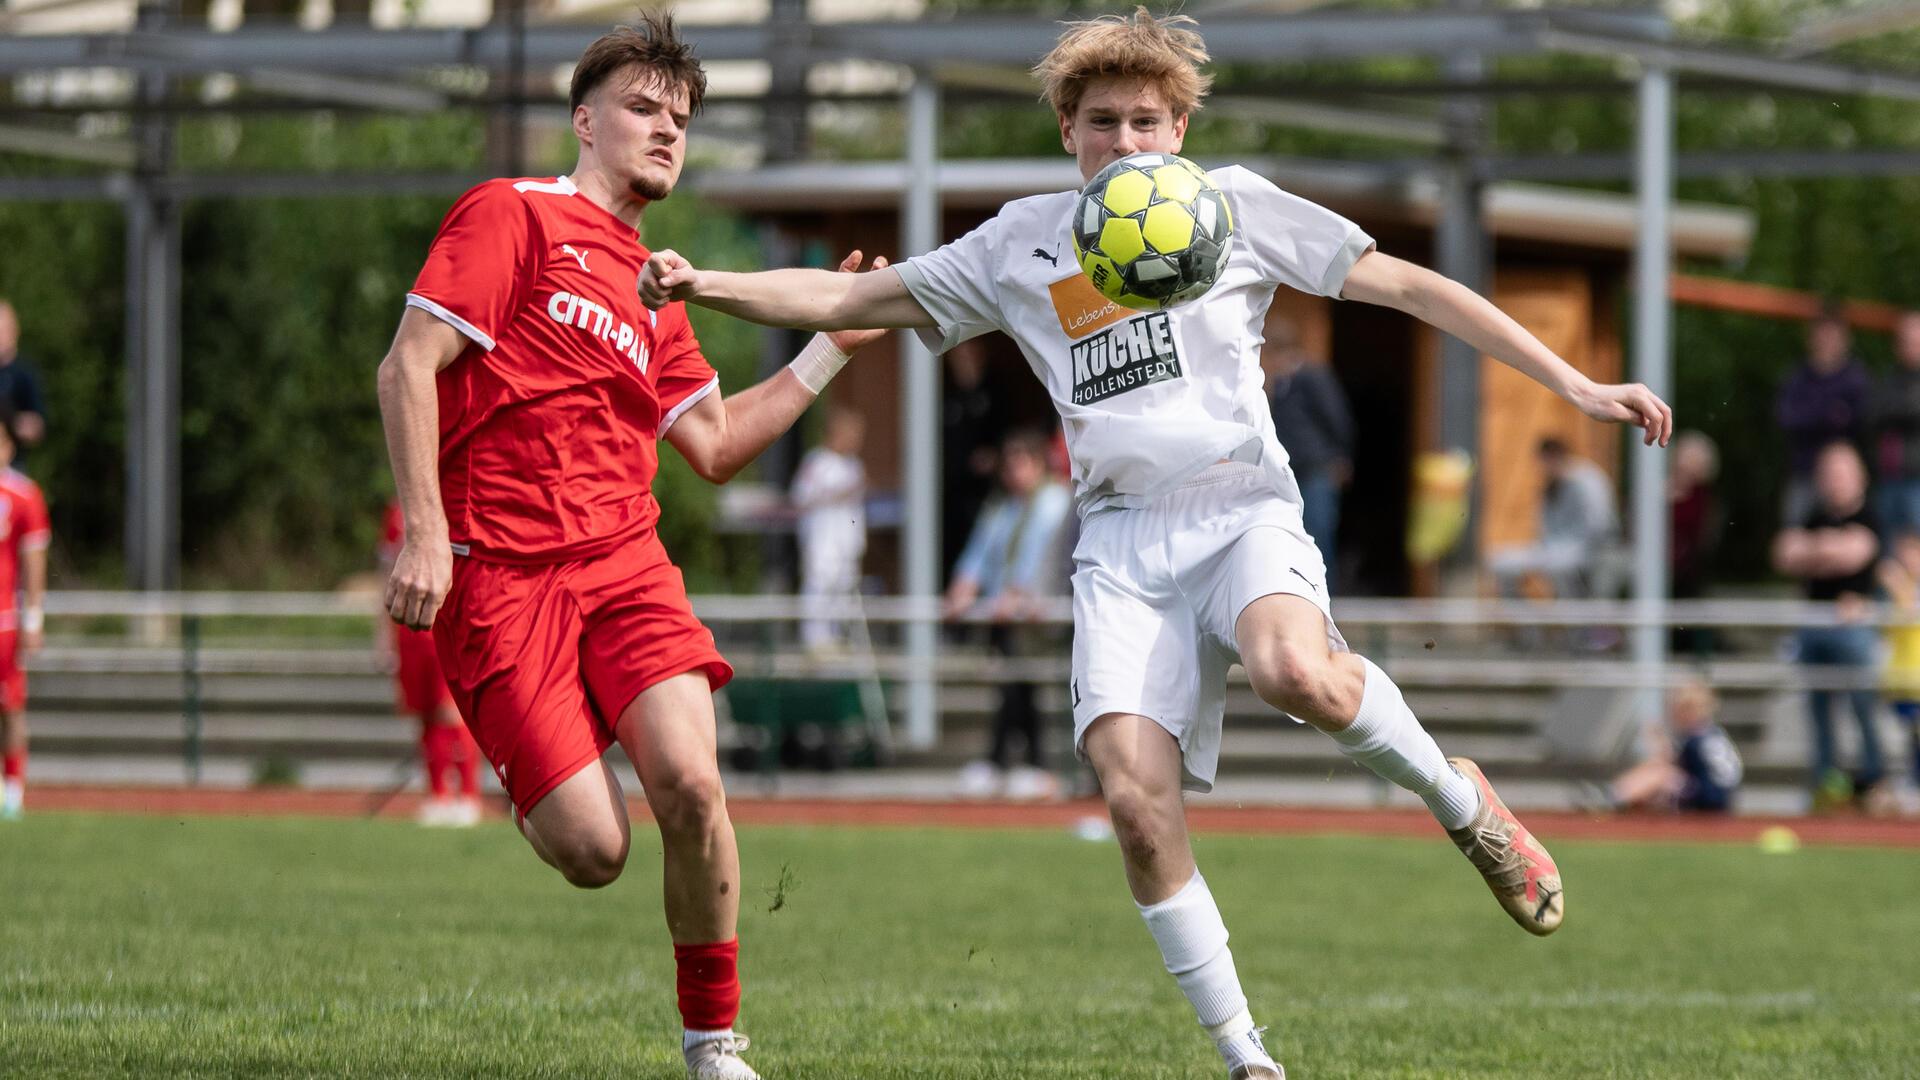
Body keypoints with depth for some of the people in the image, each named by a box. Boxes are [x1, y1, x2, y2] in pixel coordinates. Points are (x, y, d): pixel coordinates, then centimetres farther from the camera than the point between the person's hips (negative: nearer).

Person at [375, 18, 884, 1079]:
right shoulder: (512, 215, 0)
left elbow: (714, 443, 25)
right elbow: (408, 365, -7)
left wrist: (831, 349, 19)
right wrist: (425, 535, -16)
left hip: (625, 564, 6)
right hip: (498, 580, -6)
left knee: (690, 785, -19)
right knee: (593, 852, -14)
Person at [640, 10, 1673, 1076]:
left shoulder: (1232, 204, 9)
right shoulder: (1022, 244, 15)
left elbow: (1408, 286, 9)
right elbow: (850, 298, 16)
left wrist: (1574, 385, 4)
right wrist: (707, 286, -2)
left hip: (1240, 504, -2)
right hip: (1121, 540, 3)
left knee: (1295, 673, -37)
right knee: (1136, 800, -18)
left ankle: (1458, 797, -7)